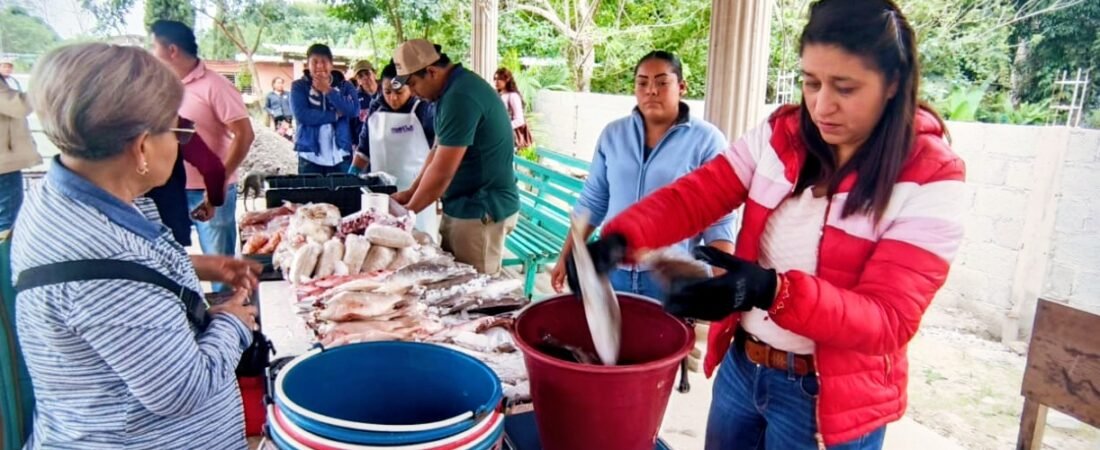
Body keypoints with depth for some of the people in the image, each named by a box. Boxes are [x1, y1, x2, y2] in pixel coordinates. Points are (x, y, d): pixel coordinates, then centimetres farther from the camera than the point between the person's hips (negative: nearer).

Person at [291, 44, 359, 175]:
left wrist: (328, 90, -10)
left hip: (340, 157, 1)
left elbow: (353, 110, -9)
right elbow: (302, 115, -12)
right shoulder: (299, 86, 3)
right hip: (310, 156, -1)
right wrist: (336, 115, -10)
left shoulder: (345, 86, 8)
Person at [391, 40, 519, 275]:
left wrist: (409, 211, -9)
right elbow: (438, 151, 16)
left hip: (481, 210, -10)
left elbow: (442, 172, -22)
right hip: (463, 206, 10)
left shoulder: (460, 96, -23)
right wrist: (410, 192, 11)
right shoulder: (454, 88, 9)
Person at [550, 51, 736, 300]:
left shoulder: (707, 140, -8)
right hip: (613, 272, 4)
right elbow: (592, 202, 9)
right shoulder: (613, 134, 3)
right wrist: (566, 257, 9)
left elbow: (719, 221, -10)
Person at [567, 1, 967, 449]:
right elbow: (691, 197, -10)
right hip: (740, 365, 4)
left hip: (828, 400, -3)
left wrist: (770, 290, -38)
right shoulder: (779, 135, -3)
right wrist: (617, 240, -29)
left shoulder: (932, 180, -16)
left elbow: (888, 319, -21)